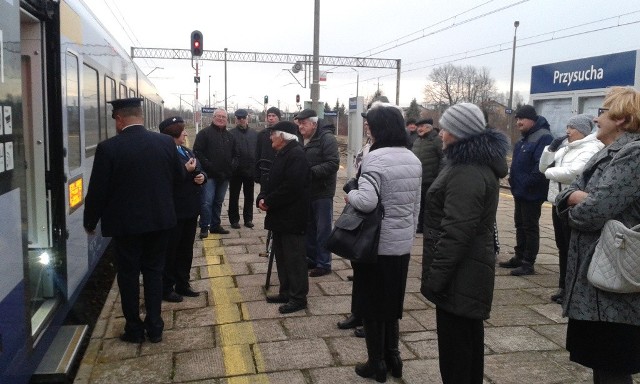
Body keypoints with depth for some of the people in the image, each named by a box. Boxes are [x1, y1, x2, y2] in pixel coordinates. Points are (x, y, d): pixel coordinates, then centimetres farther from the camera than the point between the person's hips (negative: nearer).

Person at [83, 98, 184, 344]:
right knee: (153, 272, 14)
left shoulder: (108, 148, -14)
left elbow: (97, 190, -10)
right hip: (160, 219, 3)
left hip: (125, 222, -3)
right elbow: (179, 176, 8)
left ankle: (134, 329, 20)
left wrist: (90, 222, 4)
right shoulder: (166, 143, -5)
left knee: (128, 275, 11)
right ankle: (154, 327, 20)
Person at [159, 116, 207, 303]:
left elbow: (201, 172, 16)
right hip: (173, 212, -9)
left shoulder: (187, 151, 13)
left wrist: (202, 177, -5)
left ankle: (182, 284, 31)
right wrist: (186, 171, -24)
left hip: (190, 210, 9)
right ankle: (166, 288, 18)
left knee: (186, 250, 17)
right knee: (170, 250, 5)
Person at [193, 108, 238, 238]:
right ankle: (204, 228, -1)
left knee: (218, 202, 13)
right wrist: (208, 166, -17)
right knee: (207, 202, -9)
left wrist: (232, 166, 3)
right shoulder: (204, 133, -3)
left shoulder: (229, 136, 16)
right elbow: (197, 152, -11)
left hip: (224, 175, 6)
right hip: (209, 175, -6)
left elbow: (235, 154, 21)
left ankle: (215, 225, 23)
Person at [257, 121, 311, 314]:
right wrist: (263, 197, 0)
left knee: (294, 258, -1)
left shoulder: (296, 155, -18)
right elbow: (273, 182, 18)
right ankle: (286, 292, 29)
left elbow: (291, 187, -26)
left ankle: (298, 297, 9)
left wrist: (268, 201, -17)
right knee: (281, 256, 17)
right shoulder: (283, 154, 15)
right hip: (280, 216, 10)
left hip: (292, 217, -10)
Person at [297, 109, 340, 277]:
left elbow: (333, 164, -21)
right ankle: (311, 259, 28)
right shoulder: (300, 140, 12)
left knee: (323, 230, 1)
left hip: (322, 193, -7)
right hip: (305, 191, 7)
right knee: (308, 228, 15)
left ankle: (324, 264, 10)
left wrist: (311, 171, -26)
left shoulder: (326, 138, -12)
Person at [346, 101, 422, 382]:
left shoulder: (375, 158, -18)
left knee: (371, 305, 9)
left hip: (376, 244, -7)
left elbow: (367, 201, -30)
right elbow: (416, 205, 11)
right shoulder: (414, 160, 6)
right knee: (392, 303, 21)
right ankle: (393, 358, 31)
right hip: (402, 244, 7)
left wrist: (349, 195, -10)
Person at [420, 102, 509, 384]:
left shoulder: (467, 173, -23)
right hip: (470, 270, 11)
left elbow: (456, 233, -27)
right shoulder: (478, 162, 12)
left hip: (459, 273, -11)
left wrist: (435, 276, -20)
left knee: (454, 342, 2)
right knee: (469, 337, 21)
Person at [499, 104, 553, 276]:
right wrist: (514, 180, 12)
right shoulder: (525, 138, 15)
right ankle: (519, 257, 27)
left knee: (530, 227, -2)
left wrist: (528, 183, -23)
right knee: (519, 225, 16)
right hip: (520, 191, 10)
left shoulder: (543, 137, -17)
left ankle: (528, 263, 5)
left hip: (531, 193, -10)